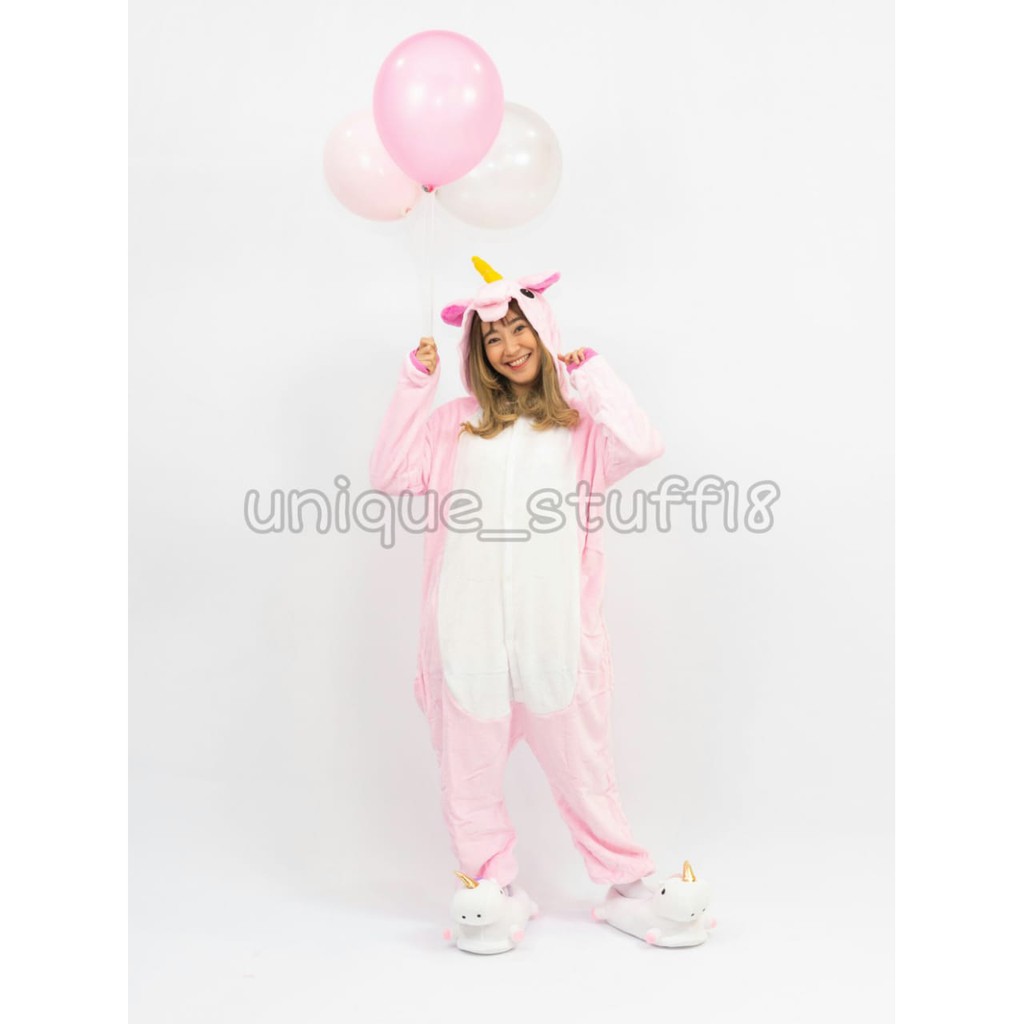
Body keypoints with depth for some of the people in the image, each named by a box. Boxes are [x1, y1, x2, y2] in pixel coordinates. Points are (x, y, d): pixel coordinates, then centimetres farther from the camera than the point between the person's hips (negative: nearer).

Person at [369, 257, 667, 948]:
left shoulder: (579, 423, 9)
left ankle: (628, 878, 24)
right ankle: (492, 883, 23)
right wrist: (415, 385, 3)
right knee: (469, 761, 7)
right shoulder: (456, 423, 13)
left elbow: (642, 446, -10)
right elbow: (392, 475, 5)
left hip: (553, 623, -1)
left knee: (578, 755, 7)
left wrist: (592, 373, 0)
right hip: (469, 624, 2)